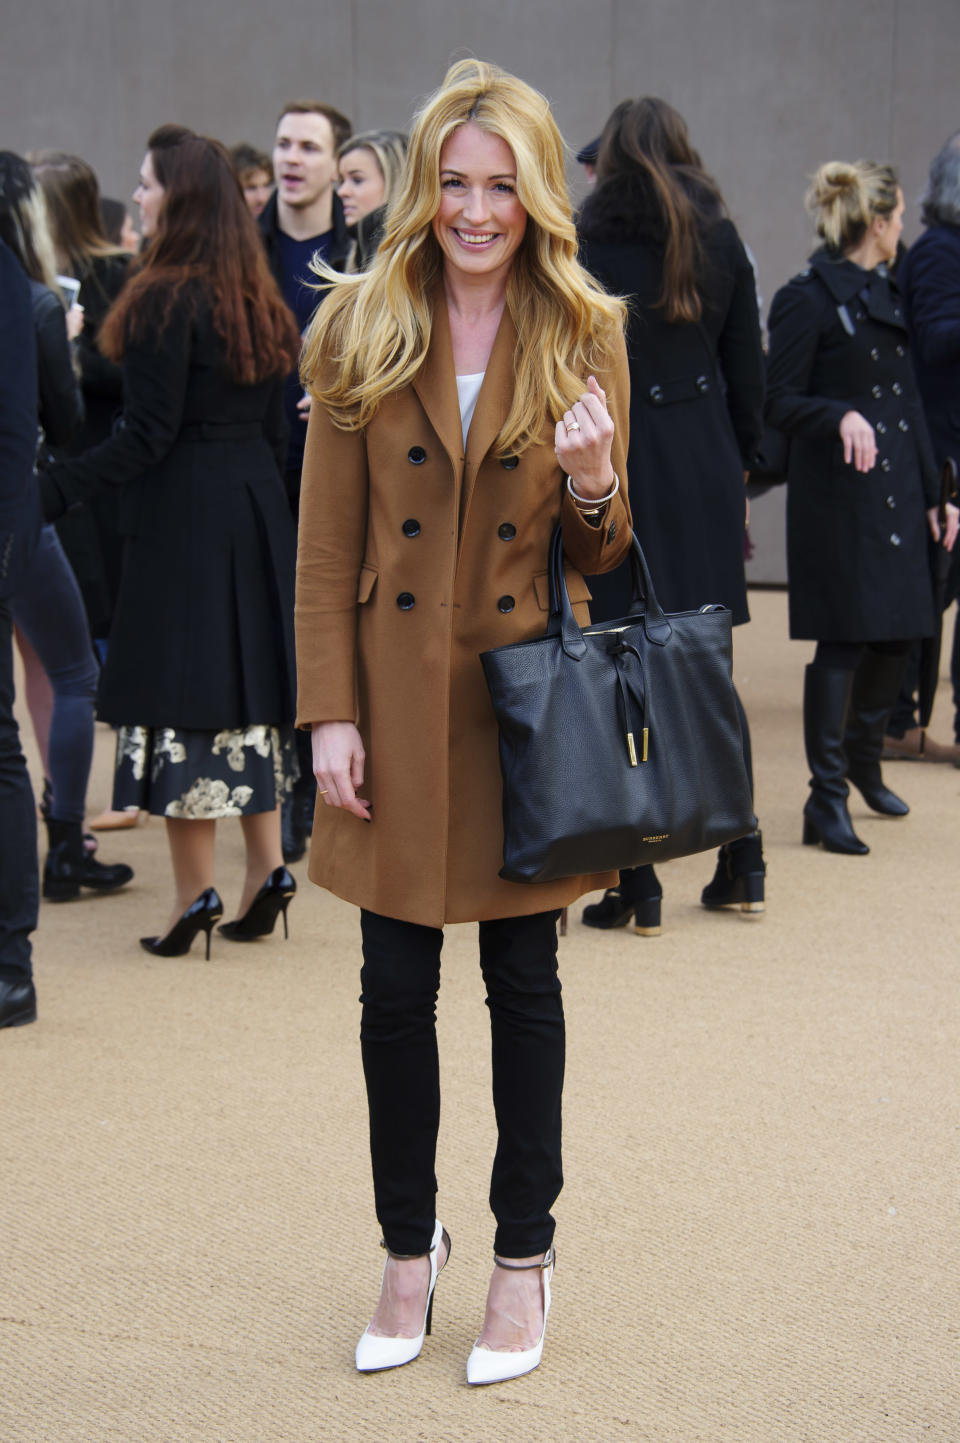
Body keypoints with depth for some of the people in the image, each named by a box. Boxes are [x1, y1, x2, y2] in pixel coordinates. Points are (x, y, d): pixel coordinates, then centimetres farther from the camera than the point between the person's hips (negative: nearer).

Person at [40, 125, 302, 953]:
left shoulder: (167, 299, -14)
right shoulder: (255, 297, 11)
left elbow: (149, 433, -18)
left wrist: (55, 489, -18)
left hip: (183, 513, -8)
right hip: (257, 509, 8)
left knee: (182, 694, -2)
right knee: (249, 678, 13)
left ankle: (196, 891, 0)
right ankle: (267, 869, 15)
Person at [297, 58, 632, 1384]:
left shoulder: (585, 337, 0)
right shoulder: (359, 328, 0)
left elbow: (602, 554, 5)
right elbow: (325, 548, 0)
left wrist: (593, 487, -18)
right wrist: (331, 714, -7)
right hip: (397, 703, 1)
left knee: (524, 985, 10)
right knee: (395, 992, 8)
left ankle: (523, 1261, 24)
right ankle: (408, 1253, 27)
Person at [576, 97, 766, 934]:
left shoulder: (584, 244, -5)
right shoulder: (722, 242, 6)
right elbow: (748, 372, 8)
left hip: (617, 463, -4)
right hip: (705, 469, 4)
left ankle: (637, 886, 2)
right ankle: (742, 865, 19)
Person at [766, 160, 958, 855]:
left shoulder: (887, 293, 15)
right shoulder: (807, 298, -9)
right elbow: (781, 402, -11)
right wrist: (842, 415, -30)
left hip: (899, 490, 8)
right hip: (836, 493, -8)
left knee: (899, 631, 11)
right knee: (845, 638, -7)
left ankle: (864, 758, 34)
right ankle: (827, 800, 1)